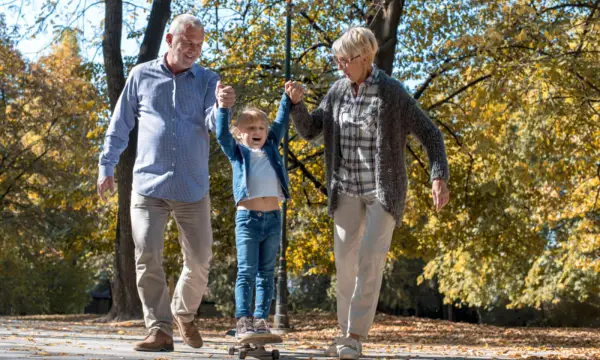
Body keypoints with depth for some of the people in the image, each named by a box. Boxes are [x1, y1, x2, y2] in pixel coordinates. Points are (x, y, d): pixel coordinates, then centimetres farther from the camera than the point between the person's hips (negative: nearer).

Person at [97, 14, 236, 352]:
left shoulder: (207, 80, 5)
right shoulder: (142, 76, 5)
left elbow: (214, 124, -10)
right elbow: (120, 125, 11)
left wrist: (223, 108, -32)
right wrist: (107, 166, 6)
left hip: (193, 188, 1)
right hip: (148, 185, -1)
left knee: (199, 261, 4)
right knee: (148, 258, -9)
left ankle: (184, 314, 29)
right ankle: (160, 330, -2)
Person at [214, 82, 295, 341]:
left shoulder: (271, 149, 17)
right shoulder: (237, 152, 7)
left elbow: (280, 124, 15)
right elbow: (222, 134, -6)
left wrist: (287, 98, 7)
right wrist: (222, 106, -14)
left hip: (273, 217, 4)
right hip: (247, 217, -4)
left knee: (266, 273, 5)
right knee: (247, 272, -6)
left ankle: (261, 321, 8)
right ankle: (243, 322, -8)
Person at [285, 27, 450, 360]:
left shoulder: (392, 94, -14)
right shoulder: (338, 91, 2)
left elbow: (430, 135, -12)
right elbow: (308, 131, 7)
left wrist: (439, 177, -25)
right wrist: (296, 102, -12)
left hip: (383, 189, -5)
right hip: (347, 189, 5)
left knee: (370, 258, -14)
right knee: (344, 260, 4)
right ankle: (347, 331, 16)